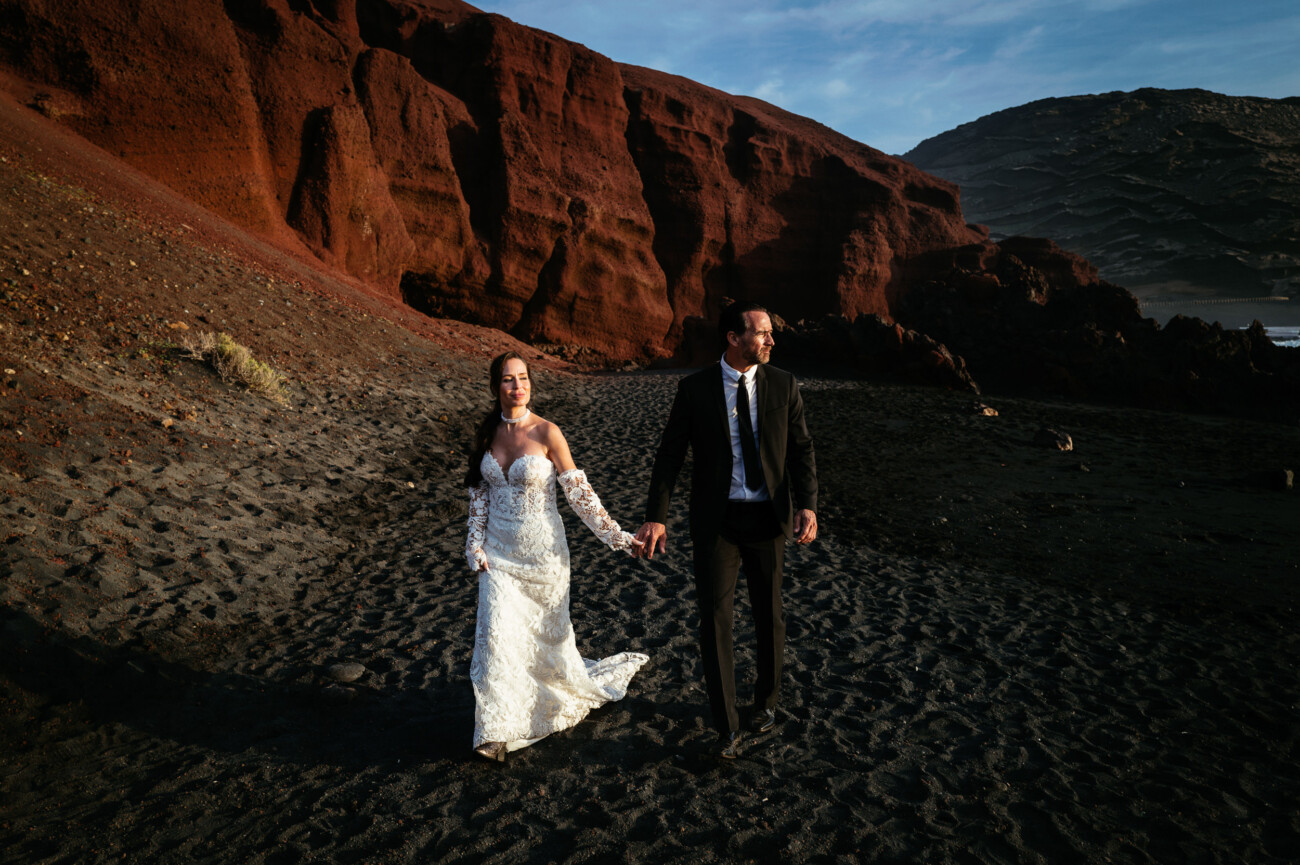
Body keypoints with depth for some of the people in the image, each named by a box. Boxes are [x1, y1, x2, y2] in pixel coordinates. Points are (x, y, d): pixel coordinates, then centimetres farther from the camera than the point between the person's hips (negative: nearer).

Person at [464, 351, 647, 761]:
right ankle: (496, 730, 7)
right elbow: (479, 493, 9)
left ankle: (571, 686, 44)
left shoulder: (546, 433, -13)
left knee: (549, 631, 12)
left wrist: (616, 536, -12)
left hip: (541, 550, -3)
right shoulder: (488, 433, 1)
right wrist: (475, 546, 1)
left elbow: (580, 493, -10)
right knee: (496, 633, -7)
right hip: (499, 551, 3)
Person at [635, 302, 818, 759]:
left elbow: (801, 448, 0)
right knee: (715, 618, -1)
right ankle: (727, 726, 15)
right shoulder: (694, 389, -6)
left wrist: (807, 505, -15)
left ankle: (767, 697, 42)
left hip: (768, 518, 2)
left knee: (769, 615, 15)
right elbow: (670, 454, -5)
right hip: (716, 520, -1)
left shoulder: (783, 385, -1)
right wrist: (656, 516, -13)